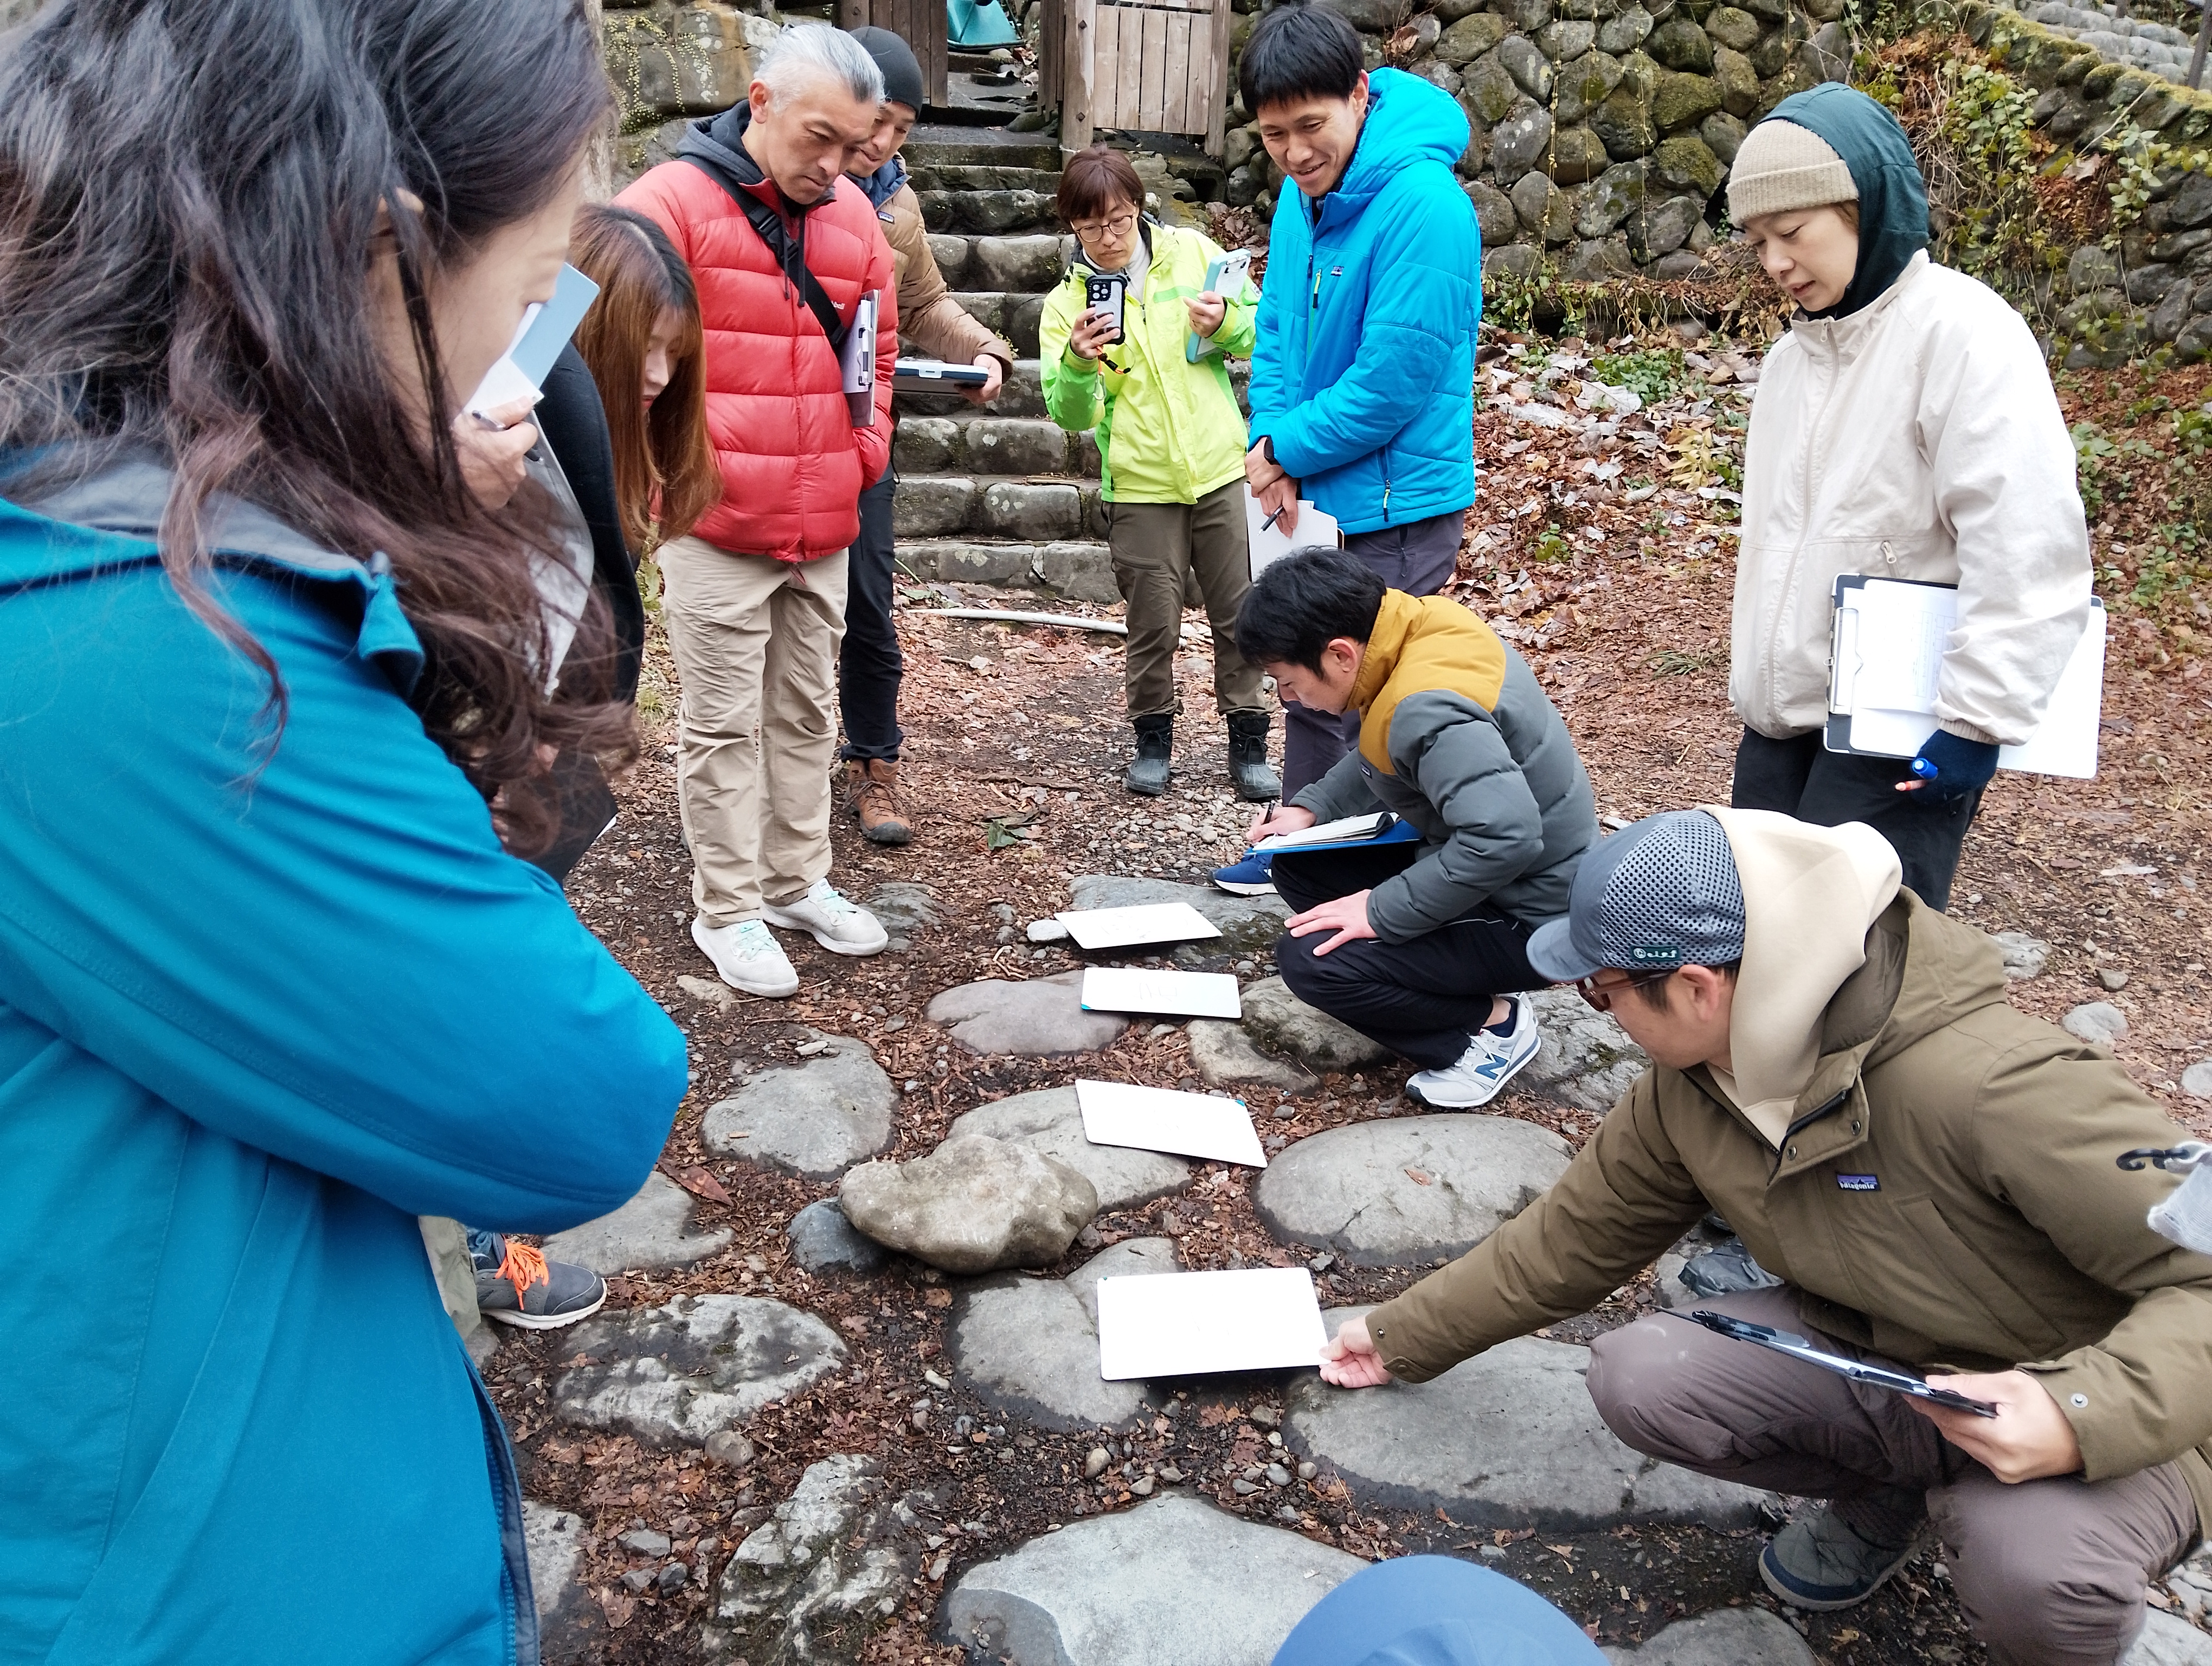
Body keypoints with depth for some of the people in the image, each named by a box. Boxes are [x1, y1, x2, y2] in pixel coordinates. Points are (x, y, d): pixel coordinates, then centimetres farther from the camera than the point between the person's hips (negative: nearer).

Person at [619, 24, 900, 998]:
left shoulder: (853, 215, 10)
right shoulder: (673, 202, -10)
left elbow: (878, 342, 21)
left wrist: (867, 448, 11)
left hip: (826, 526, 6)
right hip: (716, 524, -6)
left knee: (807, 712, 15)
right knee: (723, 725, 3)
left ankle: (797, 882, 29)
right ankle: (727, 910, 15)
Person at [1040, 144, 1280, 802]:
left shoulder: (1192, 252, 1)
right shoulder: (1068, 303, -1)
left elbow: (1262, 332, 6)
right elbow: (1073, 414, -9)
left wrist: (1225, 323, -15)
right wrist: (1079, 363, -29)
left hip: (1222, 468, 1)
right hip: (1141, 484, -1)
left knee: (1240, 616, 7)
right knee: (1153, 625, 5)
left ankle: (1248, 745, 20)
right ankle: (1153, 740, 25)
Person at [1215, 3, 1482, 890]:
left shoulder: (1421, 206, -22)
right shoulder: (1303, 192, 5)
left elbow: (1393, 382, -24)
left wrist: (1287, 451, -13)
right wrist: (1273, 443, -7)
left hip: (1392, 506, -9)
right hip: (1312, 495, 9)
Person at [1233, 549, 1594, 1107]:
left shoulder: (1426, 706, -32)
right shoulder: (1418, 624, -4)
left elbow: (1506, 838, -40)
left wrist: (1382, 912, -30)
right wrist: (1309, 809, 4)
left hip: (1528, 916, -10)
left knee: (1310, 961, -20)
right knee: (1297, 865, 8)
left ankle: (1492, 1024, 0)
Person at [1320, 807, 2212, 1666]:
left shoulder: (2002, 1087, -34)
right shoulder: (1687, 1092, -11)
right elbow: (1568, 1238, 2)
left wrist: (2085, 1416, -43)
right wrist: (1404, 1336, 8)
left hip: (2109, 1415, -5)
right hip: (1872, 1359, 6)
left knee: (2035, 1566, -37)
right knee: (1637, 1377, -16)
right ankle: (1881, 1493, 13)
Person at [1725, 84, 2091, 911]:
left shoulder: (1961, 331, -14)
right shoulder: (1796, 352, 11)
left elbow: (2030, 549, -20)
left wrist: (1977, 718, -20)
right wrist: (1756, 678, 16)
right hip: (1779, 719, 8)